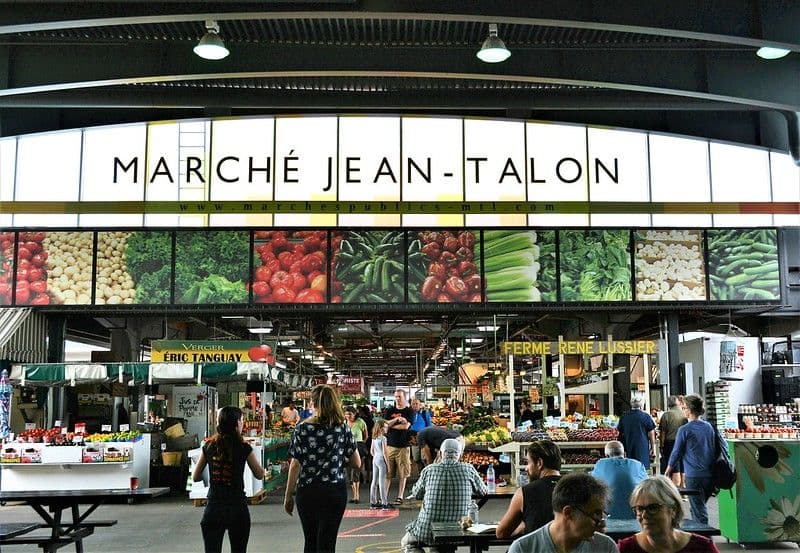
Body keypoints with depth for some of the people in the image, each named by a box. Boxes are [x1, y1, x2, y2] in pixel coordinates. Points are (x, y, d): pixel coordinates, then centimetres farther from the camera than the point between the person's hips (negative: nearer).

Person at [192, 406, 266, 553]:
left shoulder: (209, 447, 1)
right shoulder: (244, 448, -7)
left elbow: (195, 477, 8)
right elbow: (259, 474, 5)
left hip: (213, 509, 2)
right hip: (237, 508, -2)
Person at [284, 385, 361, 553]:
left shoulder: (301, 429, -5)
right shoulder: (343, 428, -1)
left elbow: (295, 465, -6)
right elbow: (357, 463, 1)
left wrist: (288, 496, 2)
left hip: (307, 492, 0)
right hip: (335, 491, 0)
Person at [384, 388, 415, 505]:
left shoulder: (409, 411, 4)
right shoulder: (389, 411, 13)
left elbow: (406, 426, -9)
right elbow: (385, 424, -1)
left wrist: (391, 425, -1)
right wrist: (397, 419, -14)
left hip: (403, 446, -2)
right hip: (389, 445, 2)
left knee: (402, 474, 0)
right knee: (387, 473, 0)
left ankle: (400, 497, 7)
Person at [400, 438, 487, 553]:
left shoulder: (428, 470, -4)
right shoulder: (468, 469, -4)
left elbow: (416, 494, 12)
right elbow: (484, 491, 12)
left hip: (428, 531, -3)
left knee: (407, 543, 24)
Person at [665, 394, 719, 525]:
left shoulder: (684, 430, -10)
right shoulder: (709, 427, 7)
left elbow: (677, 452, -2)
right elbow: (715, 449, 15)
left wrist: (669, 469, 14)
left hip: (694, 476, -6)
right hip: (710, 474, 6)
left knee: (699, 511, 0)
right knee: (698, 508, 20)